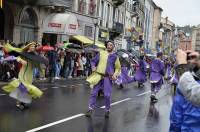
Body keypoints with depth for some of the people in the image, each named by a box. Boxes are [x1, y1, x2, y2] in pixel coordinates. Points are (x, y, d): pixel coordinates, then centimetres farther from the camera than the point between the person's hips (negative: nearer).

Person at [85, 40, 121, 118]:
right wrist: (93, 67, -4)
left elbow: (118, 68, 9)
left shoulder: (114, 56, 4)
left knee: (107, 95, -3)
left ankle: (107, 111, 15)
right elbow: (93, 61, 15)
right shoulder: (101, 53, 8)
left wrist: (115, 74, -8)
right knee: (93, 93, 2)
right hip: (98, 76, 2)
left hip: (108, 77, -2)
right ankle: (91, 109, 12)